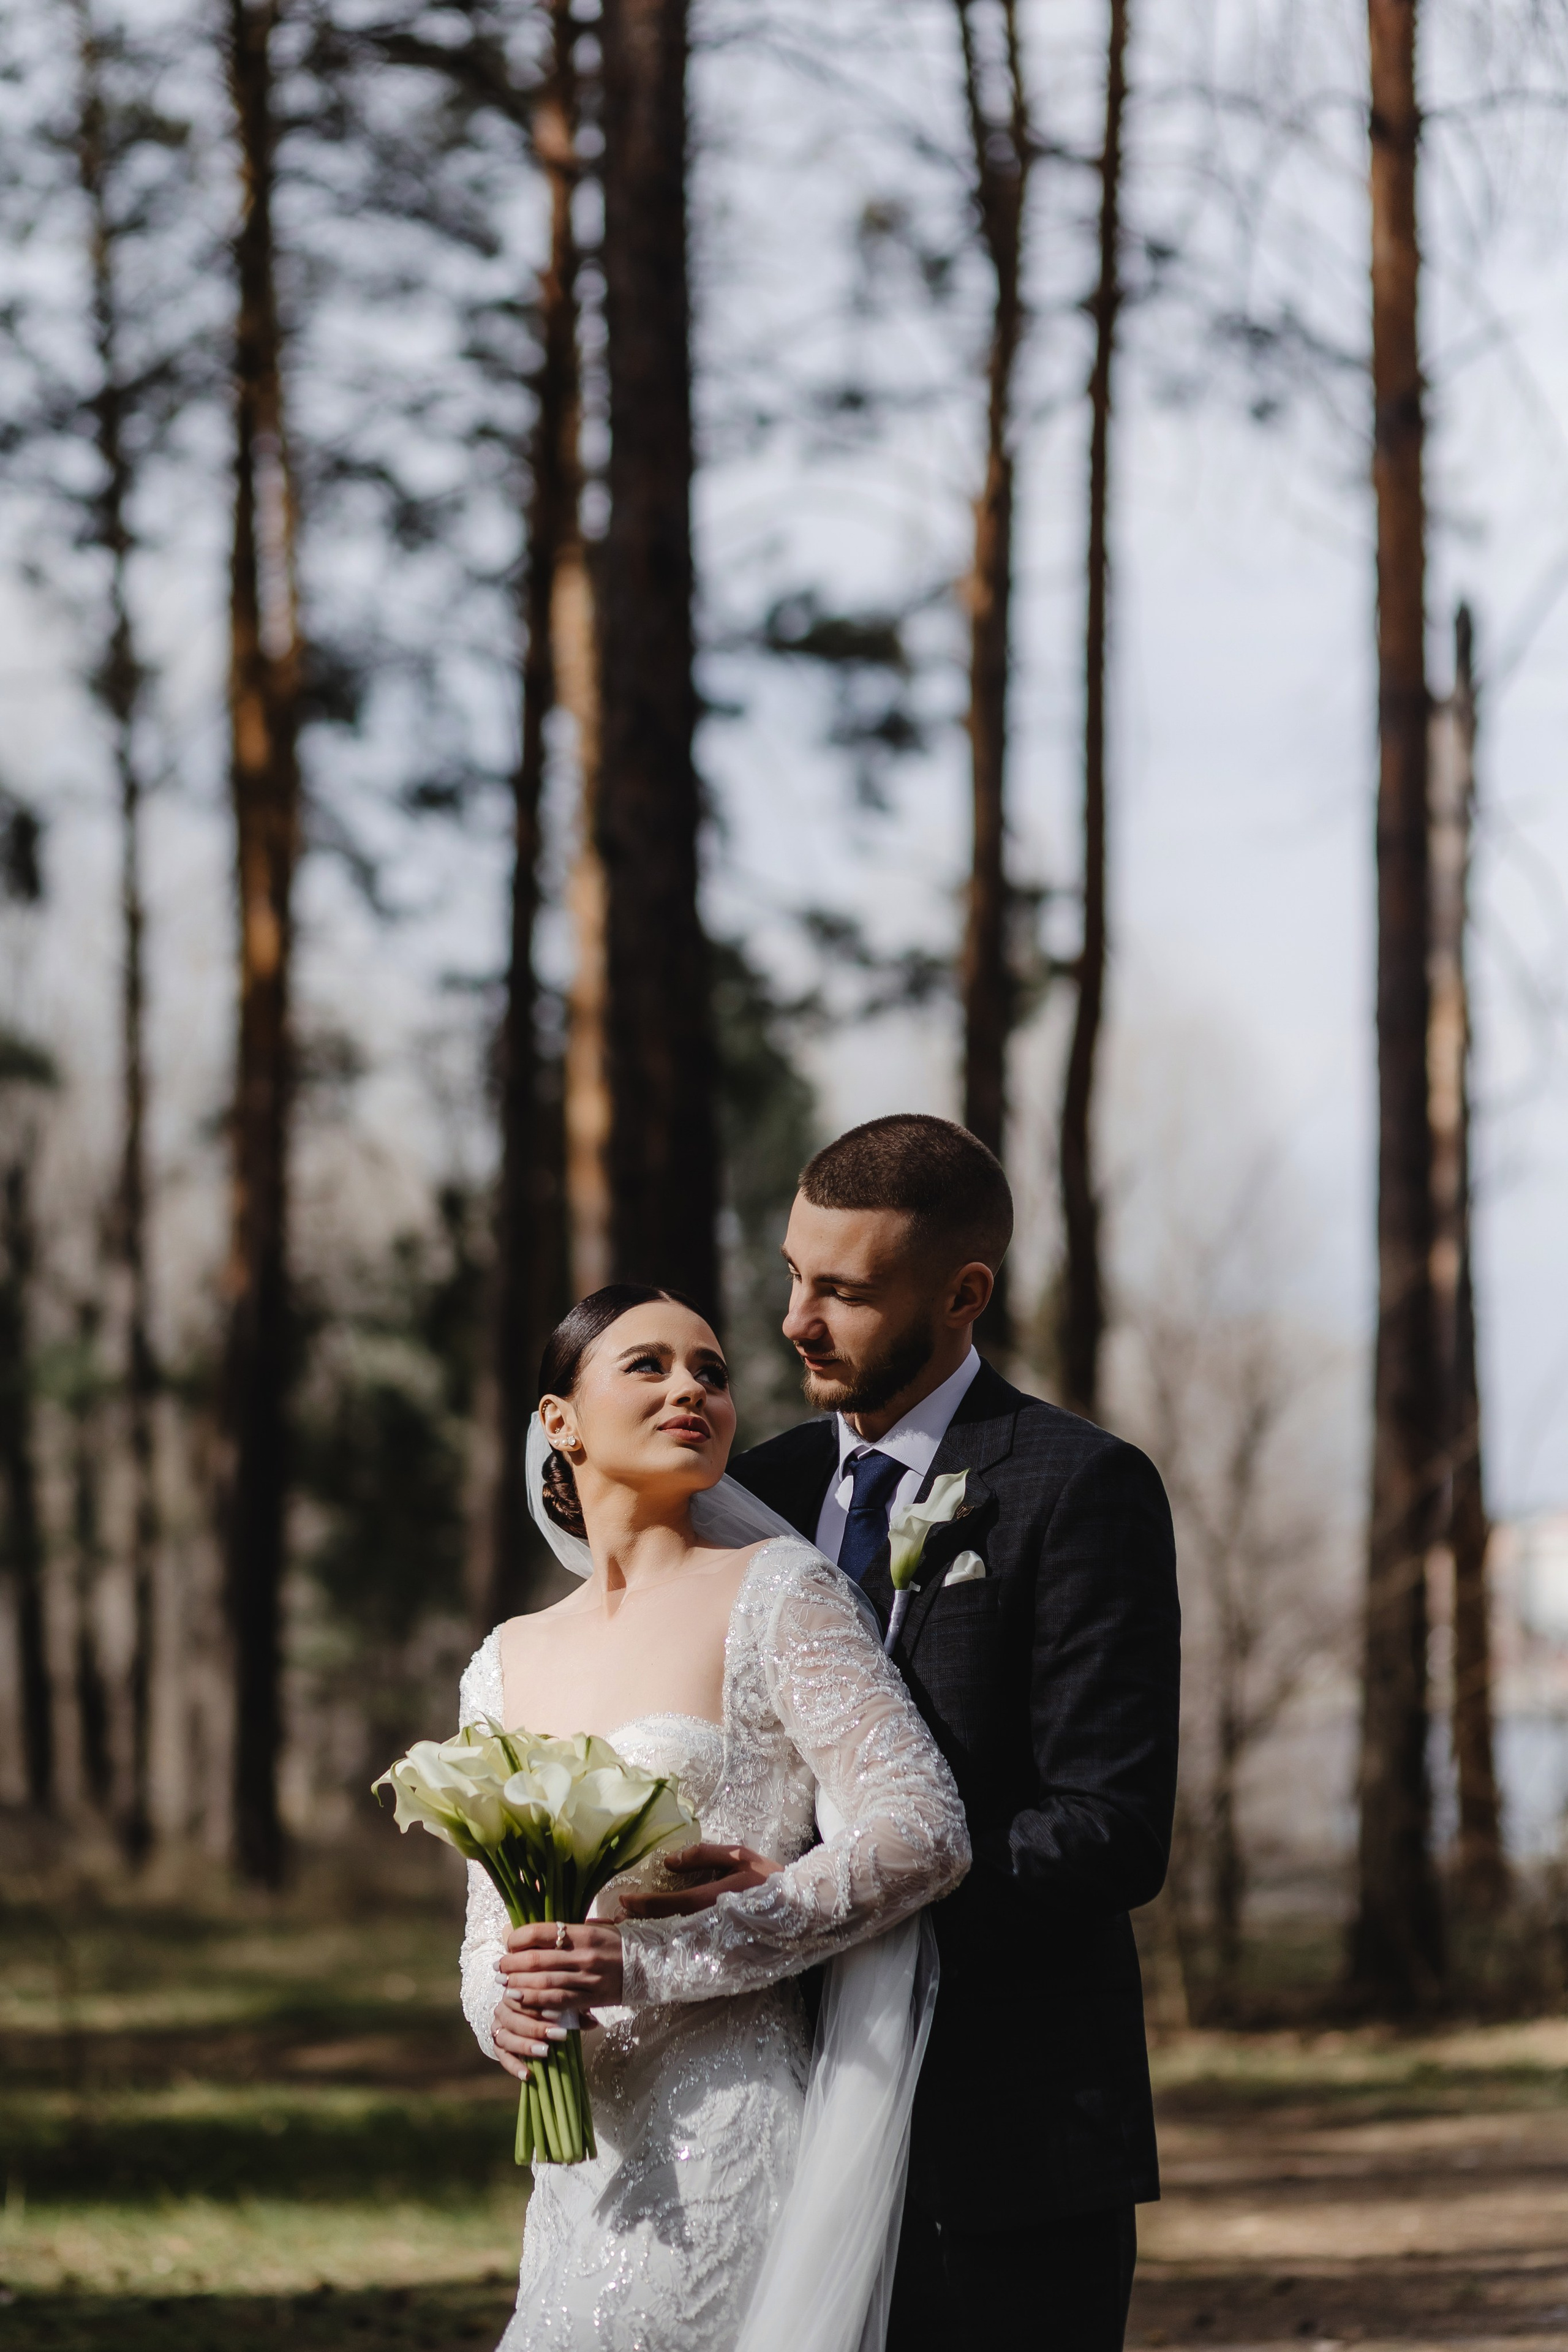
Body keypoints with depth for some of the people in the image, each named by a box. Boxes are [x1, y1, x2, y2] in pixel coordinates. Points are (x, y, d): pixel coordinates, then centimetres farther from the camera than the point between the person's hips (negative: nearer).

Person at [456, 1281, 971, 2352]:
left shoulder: (778, 1594, -2)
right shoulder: (508, 1666, 15)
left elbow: (923, 1834, -12)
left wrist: (657, 1961, -16)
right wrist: (507, 2012, -7)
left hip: (736, 2144, -5)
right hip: (589, 2169, 5)